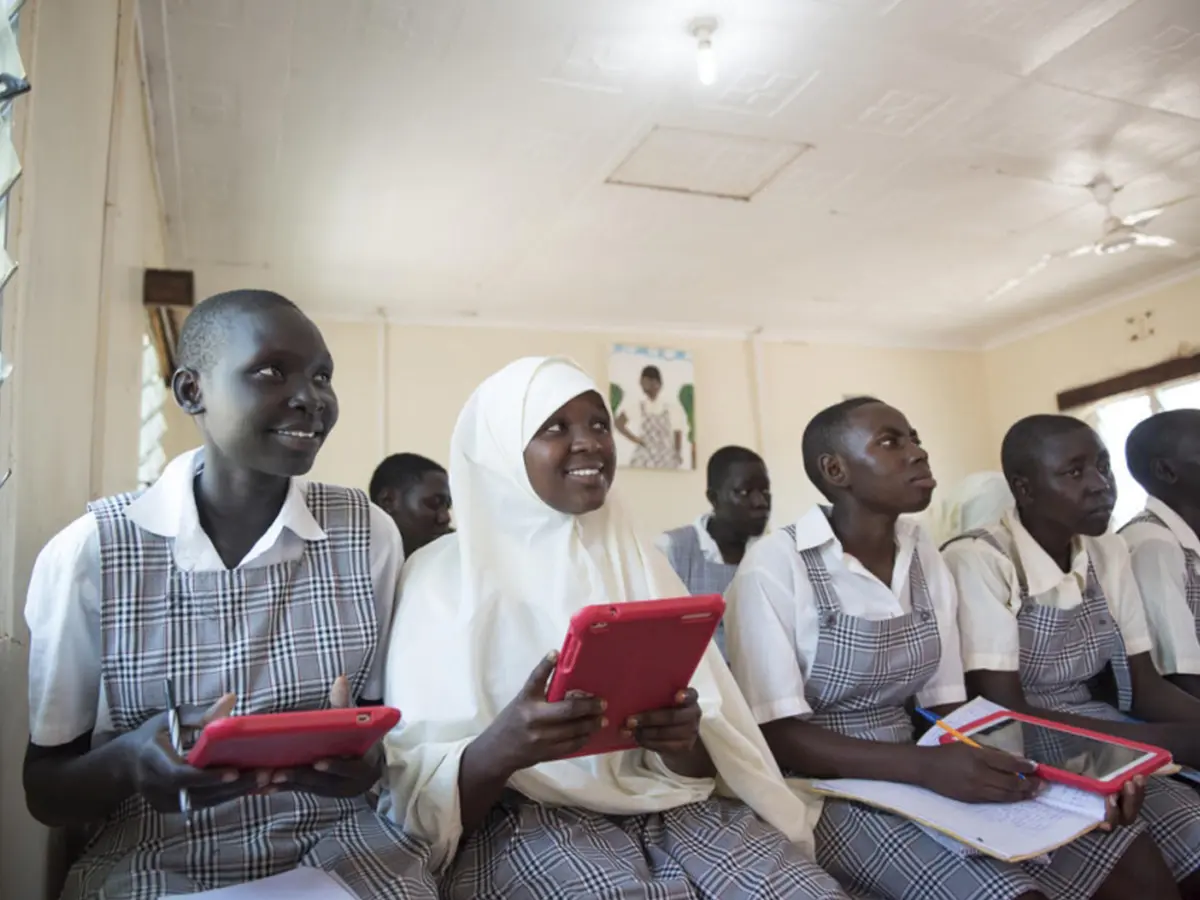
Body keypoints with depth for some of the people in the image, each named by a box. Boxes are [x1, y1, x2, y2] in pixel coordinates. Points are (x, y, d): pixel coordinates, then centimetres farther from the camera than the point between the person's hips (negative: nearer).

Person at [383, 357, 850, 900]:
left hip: (667, 805, 4)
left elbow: (702, 762, 8)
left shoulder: (639, 562, 10)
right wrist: (500, 749, -29)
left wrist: (682, 740, -16)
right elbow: (422, 790, -8)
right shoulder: (443, 575, -3)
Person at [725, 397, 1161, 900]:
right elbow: (775, 734, -19)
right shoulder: (774, 566, -15)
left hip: (912, 774, 6)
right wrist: (926, 766, -29)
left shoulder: (924, 558, 5)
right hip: (823, 790, -6)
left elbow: (949, 703, 6)